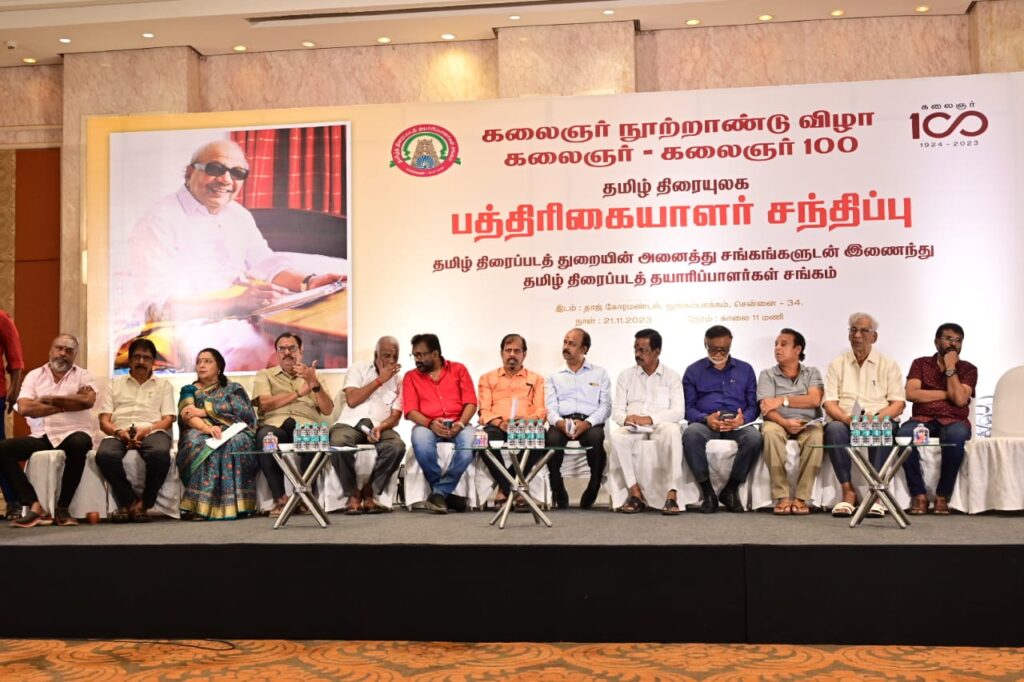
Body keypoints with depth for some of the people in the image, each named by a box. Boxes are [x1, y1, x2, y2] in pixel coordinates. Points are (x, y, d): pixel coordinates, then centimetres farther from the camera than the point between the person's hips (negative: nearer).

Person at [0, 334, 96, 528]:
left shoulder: (83, 375, 10)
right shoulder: (34, 375, 12)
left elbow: (88, 401, -12)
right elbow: (24, 408, -4)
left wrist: (50, 399, -5)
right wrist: (68, 405, -6)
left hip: (72, 434, -2)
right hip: (42, 437, 3)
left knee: (79, 444, -37)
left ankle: (62, 507, -22)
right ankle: (34, 505, -23)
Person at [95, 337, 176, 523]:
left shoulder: (164, 385, 22)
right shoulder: (114, 384, 25)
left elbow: (168, 420, 9)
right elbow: (104, 421, 13)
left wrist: (146, 430, -12)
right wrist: (119, 431, -10)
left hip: (152, 432, -1)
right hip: (119, 433, 1)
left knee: (160, 454, -38)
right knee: (104, 455, -36)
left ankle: (144, 503, -18)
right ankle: (132, 502, -19)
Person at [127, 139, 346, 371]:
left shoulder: (239, 215, 18)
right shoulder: (159, 221, -8)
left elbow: (266, 264, 15)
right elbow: (159, 303, -18)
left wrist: (309, 282, -6)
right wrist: (236, 299, -30)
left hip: (243, 321, 8)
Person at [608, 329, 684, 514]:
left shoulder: (671, 376, 9)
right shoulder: (626, 375, 16)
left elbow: (678, 411, -2)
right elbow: (616, 410, 8)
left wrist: (649, 419, -17)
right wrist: (626, 419, -17)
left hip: (661, 425, -2)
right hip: (633, 428, 2)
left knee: (672, 431, -37)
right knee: (618, 437, -33)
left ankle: (671, 495, -38)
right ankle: (635, 494, -27)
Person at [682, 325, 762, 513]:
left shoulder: (745, 370, 19)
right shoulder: (693, 371, 16)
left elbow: (754, 405, 11)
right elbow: (688, 407, 7)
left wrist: (743, 419, -12)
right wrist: (706, 419, -14)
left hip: (737, 424, 1)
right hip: (705, 423, -1)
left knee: (754, 437, -34)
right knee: (690, 434, -37)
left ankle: (731, 489, -16)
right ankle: (707, 491, -24)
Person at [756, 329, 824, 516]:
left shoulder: (812, 373, 15)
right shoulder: (767, 374, 11)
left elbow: (814, 400, -5)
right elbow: (766, 408, -5)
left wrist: (783, 400, -11)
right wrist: (785, 423, -24)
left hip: (807, 423, 0)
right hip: (779, 423, 0)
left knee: (816, 435, -36)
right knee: (770, 431, -36)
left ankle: (801, 497, -27)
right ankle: (782, 497, -31)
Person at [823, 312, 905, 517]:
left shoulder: (889, 365, 12)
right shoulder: (837, 365, 15)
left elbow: (898, 405, 2)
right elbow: (829, 403, 5)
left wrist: (876, 417, -18)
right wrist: (846, 418, -17)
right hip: (845, 421, 1)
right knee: (833, 428, -34)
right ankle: (848, 491, -28)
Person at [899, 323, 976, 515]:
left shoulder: (968, 369, 10)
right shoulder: (920, 364, 12)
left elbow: (960, 399, -8)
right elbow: (911, 394, -5)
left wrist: (950, 368, -5)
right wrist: (947, 394, -4)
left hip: (954, 421, 0)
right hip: (922, 419, 0)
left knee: (956, 435, -38)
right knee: (904, 434, -35)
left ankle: (942, 496, -23)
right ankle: (919, 494, -23)